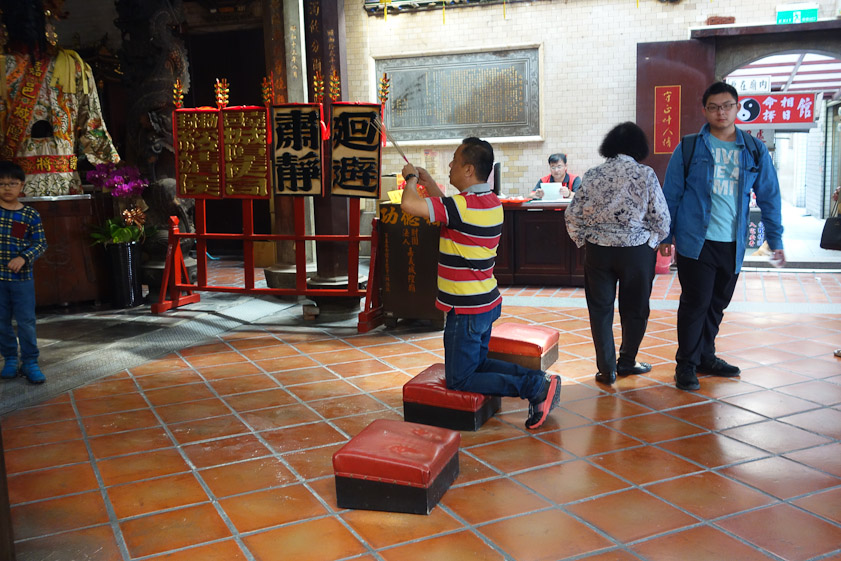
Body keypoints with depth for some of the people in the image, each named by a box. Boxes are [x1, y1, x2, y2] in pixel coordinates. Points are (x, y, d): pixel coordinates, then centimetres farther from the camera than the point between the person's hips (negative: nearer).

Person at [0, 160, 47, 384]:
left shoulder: (31, 215, -3)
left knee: (26, 322, 1)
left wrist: (24, 257, -18)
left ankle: (30, 362, 11)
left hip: (22, 278, -1)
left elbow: (40, 243, -2)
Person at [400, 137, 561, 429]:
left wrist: (411, 178, -9)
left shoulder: (466, 205, -24)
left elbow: (409, 204, -29)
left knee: (458, 380, 2)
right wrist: (427, 181, 20)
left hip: (466, 310, -9)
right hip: (487, 303, 9)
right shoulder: (491, 202, 6)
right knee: (477, 363, 24)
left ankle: (533, 387, -4)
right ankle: (537, 380, 9)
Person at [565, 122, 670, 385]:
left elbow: (573, 215, 0)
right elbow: (661, 219, -6)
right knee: (635, 309, 16)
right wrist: (652, 243, 11)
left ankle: (607, 369, 14)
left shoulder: (593, 175, -1)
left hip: (598, 250, 2)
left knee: (600, 310, 11)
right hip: (636, 250, -1)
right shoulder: (646, 174, -7)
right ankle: (627, 362, 29)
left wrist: (583, 241, 13)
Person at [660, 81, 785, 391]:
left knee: (717, 304, 14)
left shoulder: (754, 150, 6)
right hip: (696, 241, -3)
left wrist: (775, 239, 7)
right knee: (695, 302, -1)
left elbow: (769, 196, 10)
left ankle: (706, 357, 29)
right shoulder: (689, 147, -2)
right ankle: (686, 364, 12)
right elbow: (671, 193, 1)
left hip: (733, 244, 4)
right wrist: (666, 235, 0)